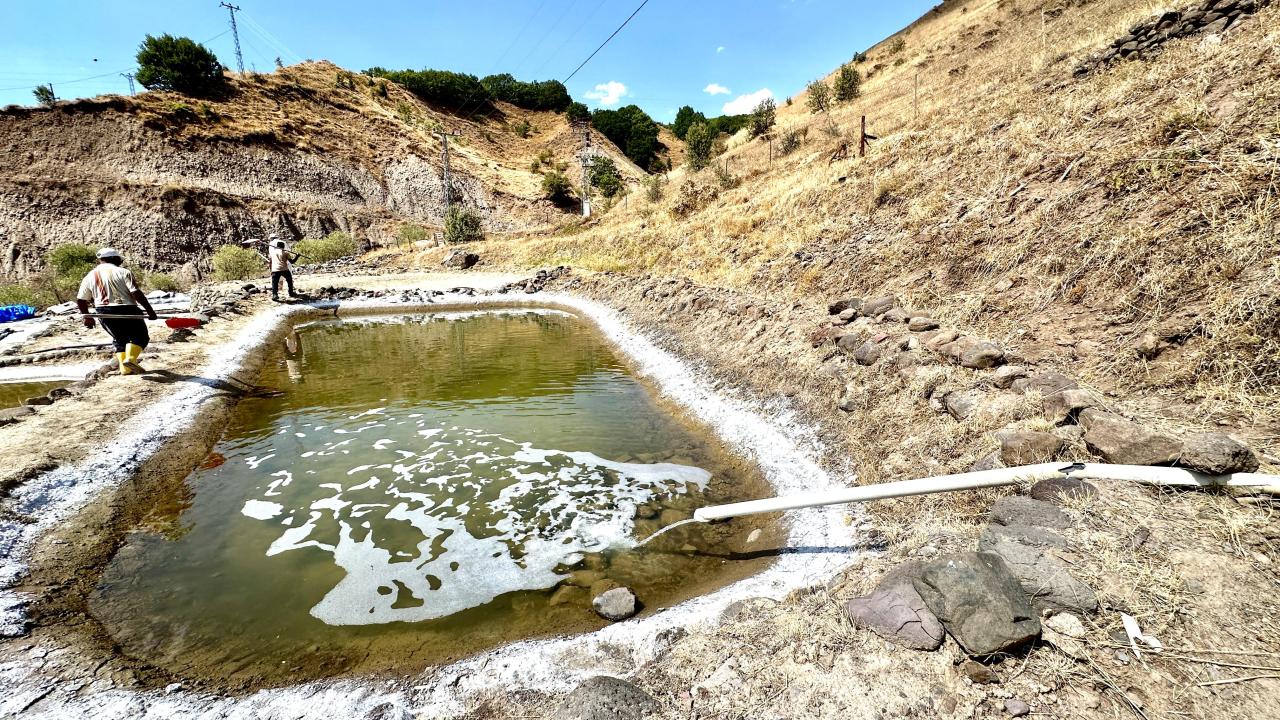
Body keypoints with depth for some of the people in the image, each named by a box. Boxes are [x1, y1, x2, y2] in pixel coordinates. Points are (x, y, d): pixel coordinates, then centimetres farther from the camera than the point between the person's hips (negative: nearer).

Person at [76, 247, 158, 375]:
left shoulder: (90, 276, 11)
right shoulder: (123, 272, -5)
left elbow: (80, 300, 13)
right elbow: (136, 293, -15)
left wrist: (87, 317, 25)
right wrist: (149, 310, -12)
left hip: (104, 314, 5)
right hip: (126, 310, -5)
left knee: (120, 340, 19)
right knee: (140, 336, 5)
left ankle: (125, 368, 12)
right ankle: (130, 358, -19)